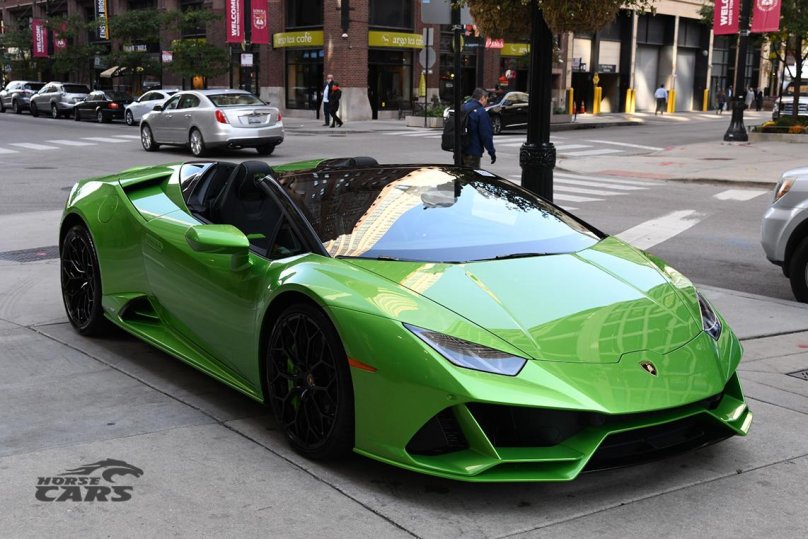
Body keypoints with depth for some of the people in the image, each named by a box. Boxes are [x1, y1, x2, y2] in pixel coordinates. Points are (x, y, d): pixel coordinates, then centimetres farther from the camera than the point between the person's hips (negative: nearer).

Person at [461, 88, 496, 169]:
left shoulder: (463, 108, 11)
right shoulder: (481, 112, -14)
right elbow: (486, 134, -16)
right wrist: (492, 152, -9)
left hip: (460, 150, 8)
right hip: (473, 153, -8)